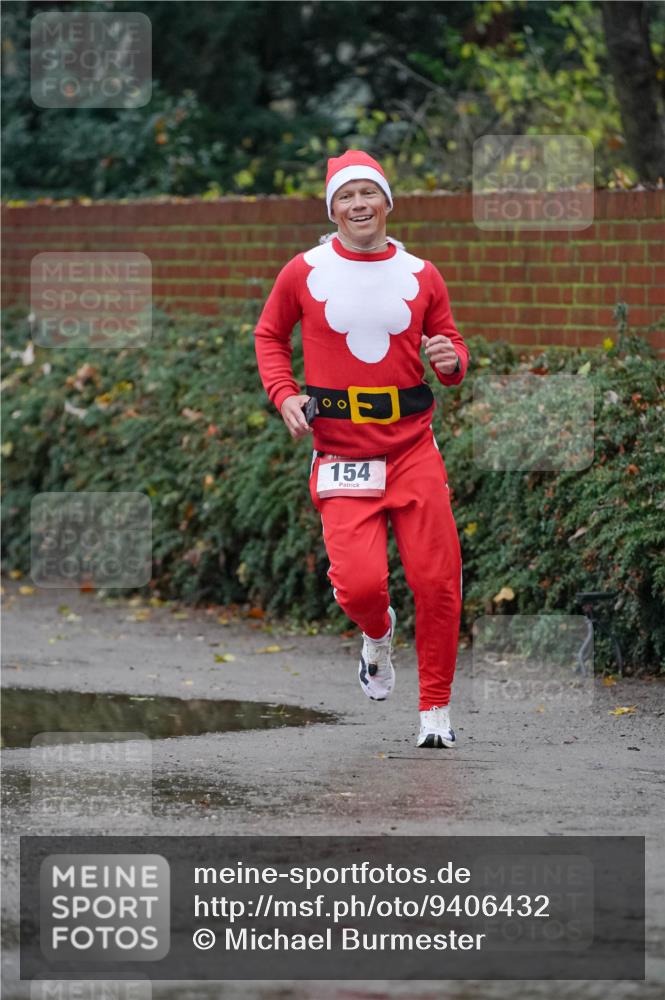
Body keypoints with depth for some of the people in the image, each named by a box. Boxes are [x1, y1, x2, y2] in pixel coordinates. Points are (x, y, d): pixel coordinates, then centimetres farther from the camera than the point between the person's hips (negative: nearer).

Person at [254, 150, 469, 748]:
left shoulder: (420, 275, 6)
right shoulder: (304, 272, 2)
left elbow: (451, 343, 16)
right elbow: (270, 335, 16)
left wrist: (452, 360, -8)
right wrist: (284, 395, 0)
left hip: (414, 447, 2)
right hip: (340, 448, -2)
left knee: (438, 582, -4)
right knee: (360, 582, -16)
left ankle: (435, 710, 13)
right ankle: (377, 634, 22)